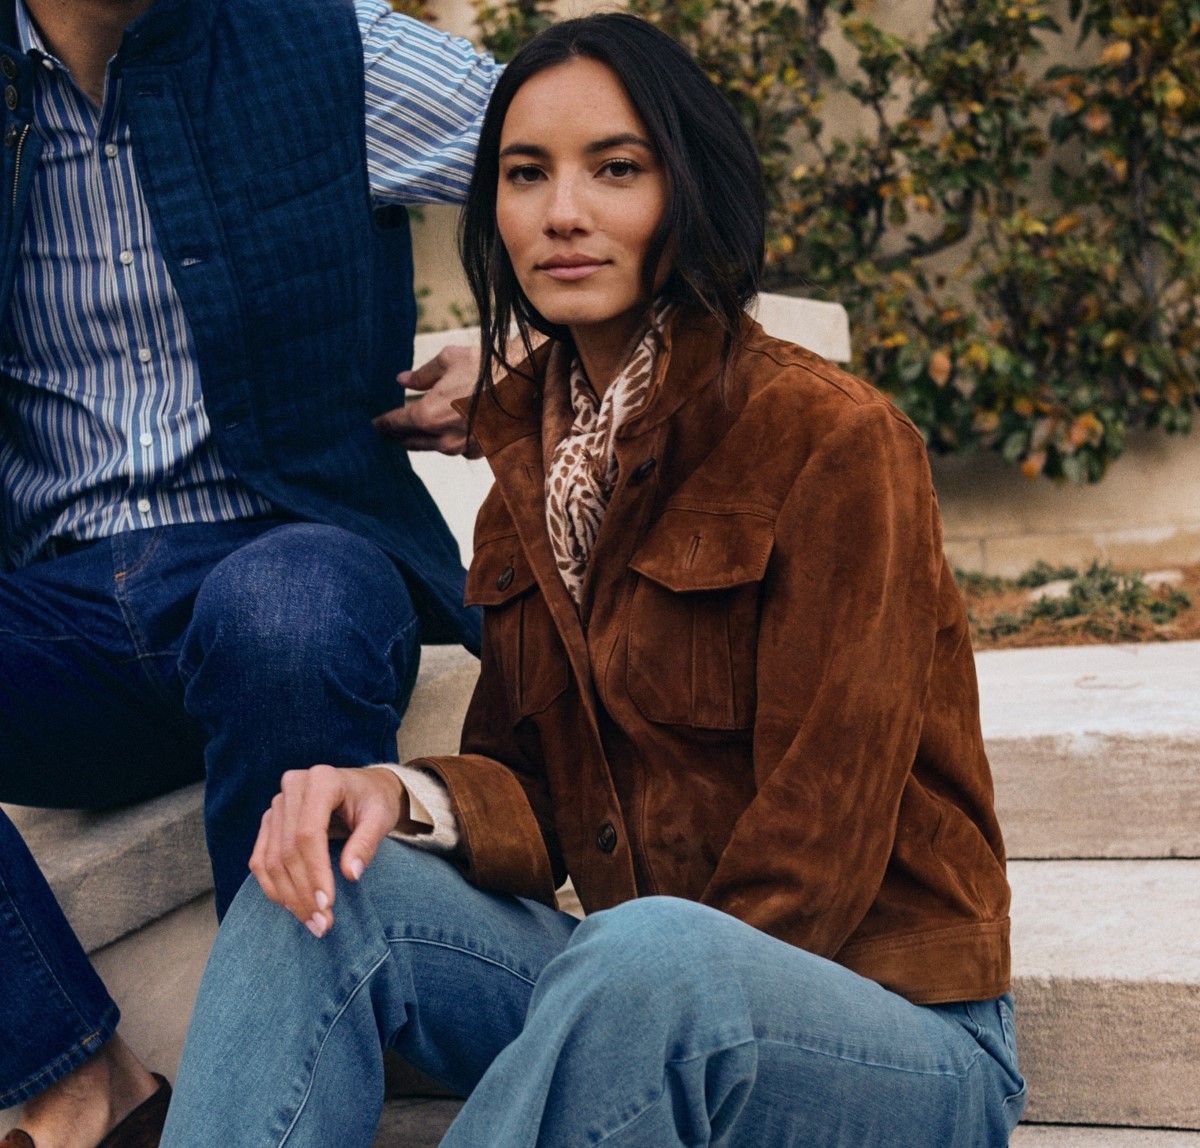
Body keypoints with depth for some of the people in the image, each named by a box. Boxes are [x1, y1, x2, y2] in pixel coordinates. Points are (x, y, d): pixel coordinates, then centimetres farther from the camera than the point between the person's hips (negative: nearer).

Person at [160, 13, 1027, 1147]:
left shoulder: (830, 437, -12)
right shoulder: (533, 442, 10)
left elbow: (817, 851, -14)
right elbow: (538, 796, 8)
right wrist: (406, 795, -13)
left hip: (889, 1031, -6)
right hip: (637, 998, 6)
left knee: (649, 951, -37)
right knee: (332, 882, -17)